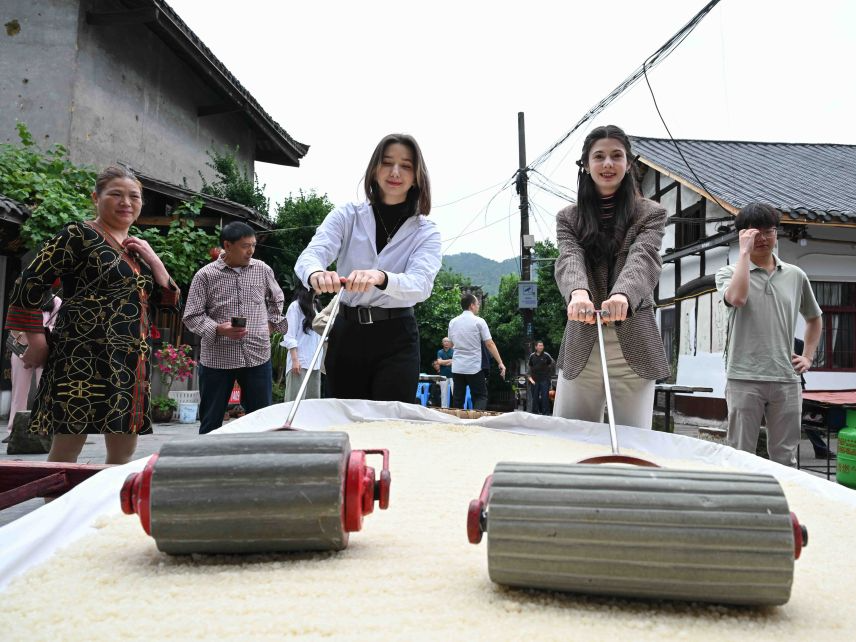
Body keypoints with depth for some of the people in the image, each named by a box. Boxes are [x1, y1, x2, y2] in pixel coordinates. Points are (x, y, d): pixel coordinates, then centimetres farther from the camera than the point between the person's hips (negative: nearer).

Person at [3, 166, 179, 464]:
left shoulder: (138, 249, 18)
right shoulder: (79, 236, -3)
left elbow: (169, 299, 17)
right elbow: (29, 285, -7)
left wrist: (153, 260, 4)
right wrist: (38, 343, -10)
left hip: (131, 364, 7)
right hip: (84, 358, -7)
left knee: (123, 455, 10)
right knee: (65, 455, -4)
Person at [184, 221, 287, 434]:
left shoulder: (263, 270, 5)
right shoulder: (205, 275, -4)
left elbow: (277, 300, 23)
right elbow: (192, 316, -3)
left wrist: (272, 323, 11)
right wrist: (218, 329, -18)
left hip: (258, 356, 2)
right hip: (217, 358, -2)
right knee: (211, 422, 7)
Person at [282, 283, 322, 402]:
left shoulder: (313, 307, 17)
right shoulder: (295, 306, -3)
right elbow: (290, 337, -9)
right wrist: (295, 360, -16)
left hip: (315, 362, 7)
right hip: (300, 362, -7)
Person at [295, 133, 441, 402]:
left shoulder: (426, 231, -1)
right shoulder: (347, 216, 2)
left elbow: (421, 284, -19)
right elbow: (309, 256, -14)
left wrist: (381, 277, -41)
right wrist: (316, 274, -40)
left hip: (396, 339, -1)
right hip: (346, 334, 2)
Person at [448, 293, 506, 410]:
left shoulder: (452, 322, 7)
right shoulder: (479, 321, -7)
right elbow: (490, 344, -9)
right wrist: (500, 363, -4)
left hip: (457, 367, 4)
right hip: (474, 367, -4)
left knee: (458, 400, 7)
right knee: (481, 397, 4)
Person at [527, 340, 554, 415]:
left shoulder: (546, 355, -5)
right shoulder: (532, 356, 3)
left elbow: (553, 364, 6)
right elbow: (528, 367, 13)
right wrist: (529, 377, 6)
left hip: (544, 380, -2)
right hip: (535, 381, 2)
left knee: (545, 397, -4)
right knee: (535, 398, 9)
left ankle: (545, 413, 1)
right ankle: (534, 412, 19)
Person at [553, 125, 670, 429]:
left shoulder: (650, 214, 3)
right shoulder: (568, 218, 9)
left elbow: (642, 259, -15)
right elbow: (569, 260, -10)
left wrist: (622, 294, -38)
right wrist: (578, 292, -35)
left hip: (633, 348, -2)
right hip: (581, 346, 2)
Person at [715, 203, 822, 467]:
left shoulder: (795, 276, 13)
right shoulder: (729, 273, 2)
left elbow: (814, 318, 27)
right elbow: (737, 298, -22)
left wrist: (808, 356, 14)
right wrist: (744, 251, -14)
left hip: (786, 379, 4)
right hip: (744, 378, -3)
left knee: (785, 457, 9)